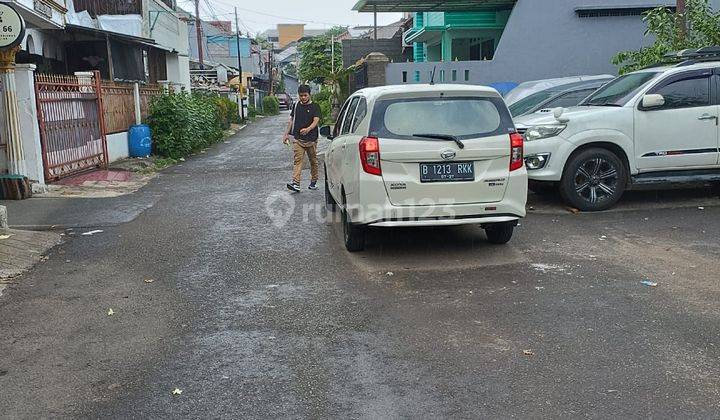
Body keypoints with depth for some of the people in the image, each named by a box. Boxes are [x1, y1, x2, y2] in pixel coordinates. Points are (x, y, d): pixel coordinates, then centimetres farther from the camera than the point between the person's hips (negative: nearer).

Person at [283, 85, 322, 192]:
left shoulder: (315, 106, -1)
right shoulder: (296, 106, 11)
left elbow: (316, 121, -13)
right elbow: (291, 120, 18)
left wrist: (308, 129, -32)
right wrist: (286, 134, 13)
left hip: (311, 139, -2)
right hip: (298, 139, 2)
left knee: (313, 161, 10)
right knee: (297, 160, -10)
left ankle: (313, 182, 27)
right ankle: (295, 184, -18)